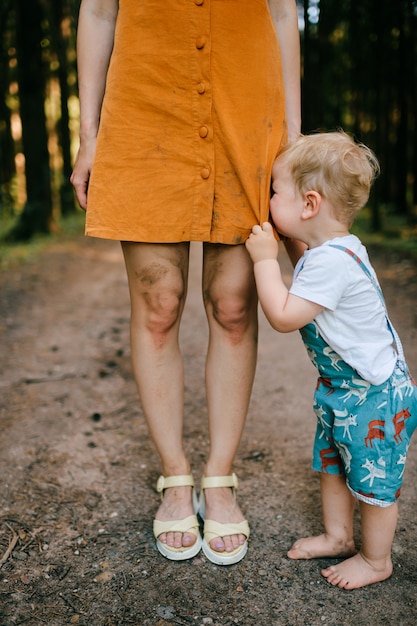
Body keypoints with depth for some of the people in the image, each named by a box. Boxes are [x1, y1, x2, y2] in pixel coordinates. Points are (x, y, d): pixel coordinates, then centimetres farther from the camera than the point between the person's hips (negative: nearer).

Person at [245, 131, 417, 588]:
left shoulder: (331, 262, -30)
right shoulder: (330, 250, 1)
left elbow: (283, 316, -29)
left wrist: (265, 259, -20)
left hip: (374, 395, -10)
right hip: (341, 387, 10)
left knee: (372, 479, 10)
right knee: (331, 464, 22)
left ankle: (376, 560, 31)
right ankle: (337, 536, 42)